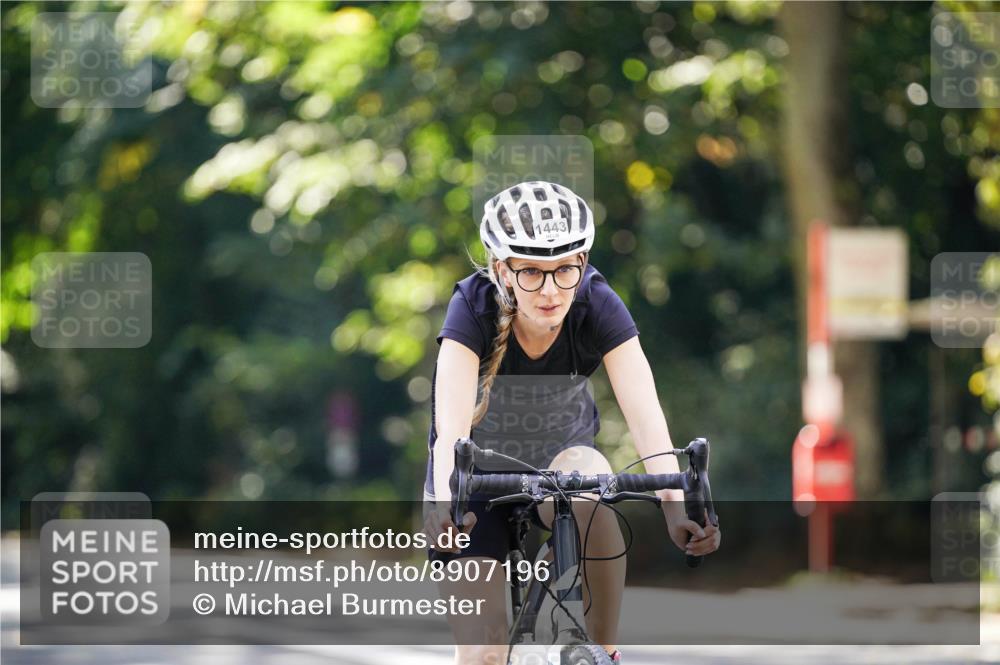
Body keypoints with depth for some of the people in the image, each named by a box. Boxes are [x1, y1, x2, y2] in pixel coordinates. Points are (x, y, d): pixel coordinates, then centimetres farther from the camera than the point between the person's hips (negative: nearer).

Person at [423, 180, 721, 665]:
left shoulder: (598, 306, -23)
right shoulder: (474, 307, -27)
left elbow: (645, 415, -33)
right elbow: (452, 426, -38)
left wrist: (676, 506, -49)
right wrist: (446, 507, -57)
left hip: (556, 453, 1)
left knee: (588, 489, -36)